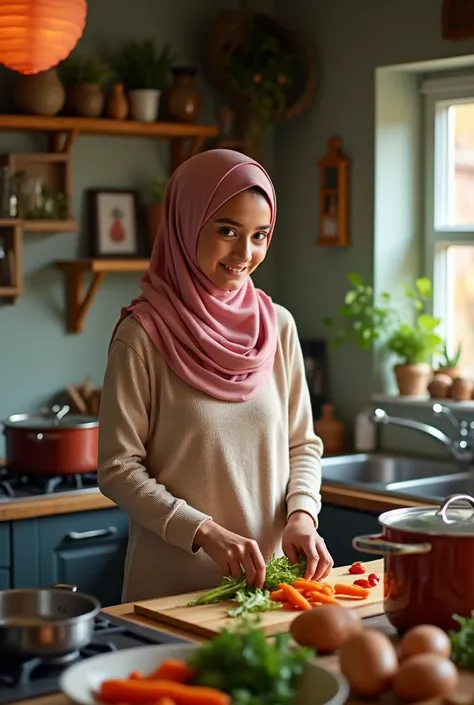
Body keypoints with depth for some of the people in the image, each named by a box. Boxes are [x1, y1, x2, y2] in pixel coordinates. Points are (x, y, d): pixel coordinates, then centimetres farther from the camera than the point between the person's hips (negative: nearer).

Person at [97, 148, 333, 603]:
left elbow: (302, 444, 8)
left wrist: (301, 513, -11)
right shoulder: (143, 335, -12)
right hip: (173, 587, -4)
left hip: (269, 575, 4)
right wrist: (205, 532, -20)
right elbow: (118, 468, -11)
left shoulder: (278, 326, 2)